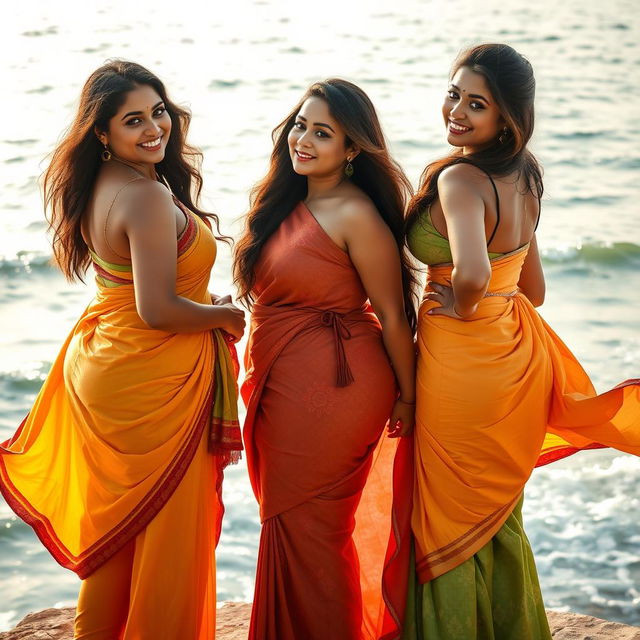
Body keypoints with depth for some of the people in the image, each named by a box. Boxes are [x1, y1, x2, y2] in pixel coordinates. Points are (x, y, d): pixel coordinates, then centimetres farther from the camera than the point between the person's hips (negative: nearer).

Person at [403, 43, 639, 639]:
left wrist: (460, 308, -19)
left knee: (451, 521, 8)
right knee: (500, 520, 22)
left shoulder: (459, 178, -22)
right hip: (515, 359, 9)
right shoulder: (523, 177, 5)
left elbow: (472, 274, -39)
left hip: (460, 366, -9)